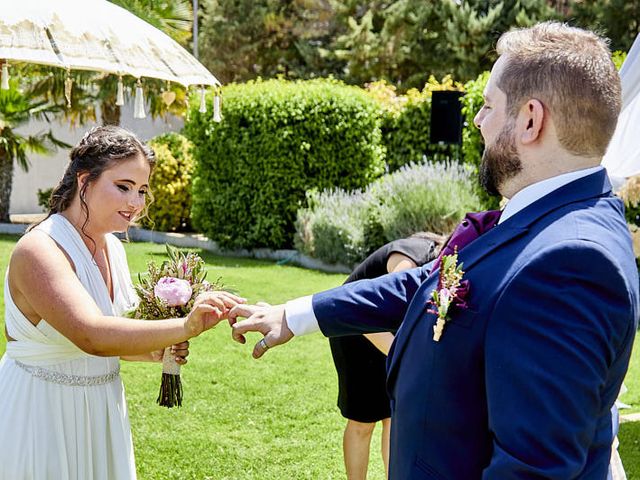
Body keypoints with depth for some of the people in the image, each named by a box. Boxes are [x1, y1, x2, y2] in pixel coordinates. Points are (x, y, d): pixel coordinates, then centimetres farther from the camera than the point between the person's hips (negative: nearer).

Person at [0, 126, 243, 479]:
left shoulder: (112, 248, 3)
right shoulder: (38, 251, -23)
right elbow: (90, 334, -38)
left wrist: (155, 352, -2)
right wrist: (185, 327, -45)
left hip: (101, 409, 8)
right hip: (40, 414, -8)